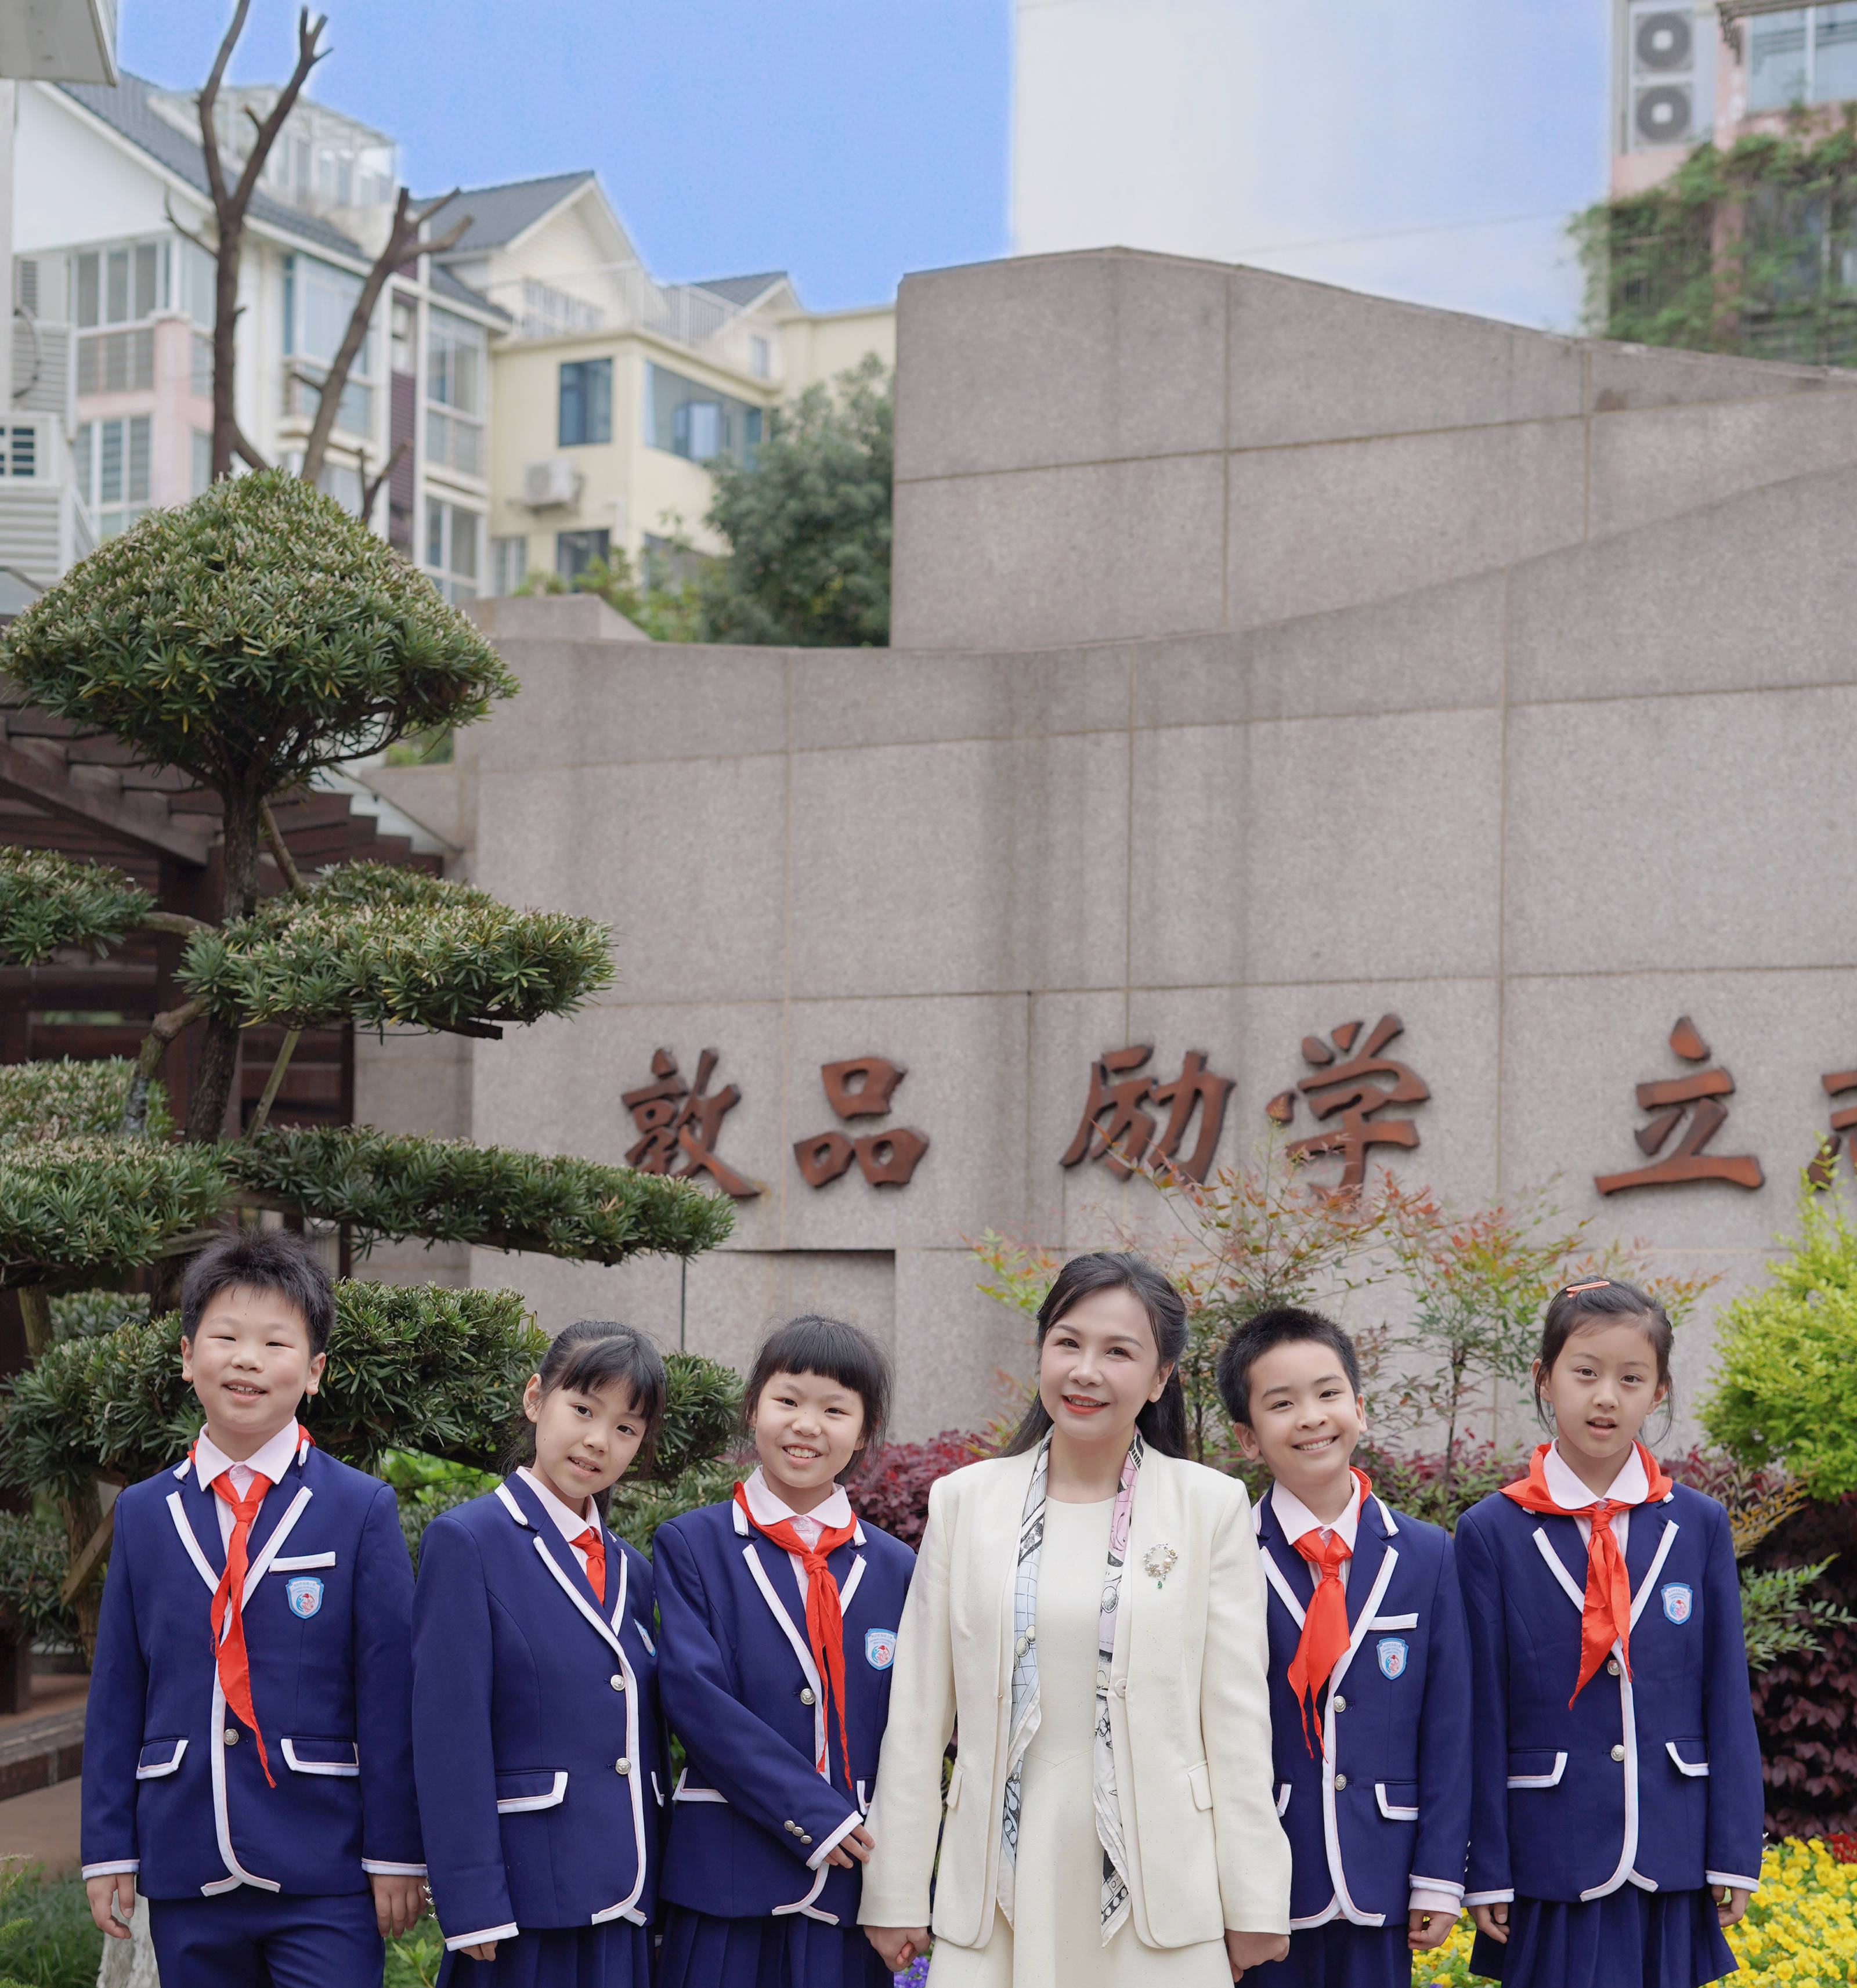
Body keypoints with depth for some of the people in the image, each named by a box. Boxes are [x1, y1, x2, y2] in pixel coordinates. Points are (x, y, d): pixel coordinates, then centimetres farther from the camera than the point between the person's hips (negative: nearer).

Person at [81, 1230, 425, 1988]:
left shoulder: (362, 1510, -1)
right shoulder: (142, 1514, 8)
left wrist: (395, 1852, -5)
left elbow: (389, 1691, -3)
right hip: (186, 1873, 3)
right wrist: (108, 1849, 5)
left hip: (323, 1875, -3)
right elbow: (117, 1693, 8)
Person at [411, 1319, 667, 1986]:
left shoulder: (632, 1572, 15)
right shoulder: (468, 1542, -6)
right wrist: (472, 1906, -15)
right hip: (525, 1901, -6)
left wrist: (652, 1893, 12)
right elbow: (450, 1737, -11)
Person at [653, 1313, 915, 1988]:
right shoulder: (689, 1546, 2)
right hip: (724, 1879, -2)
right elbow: (696, 1696, -9)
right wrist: (813, 1813, -14)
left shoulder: (895, 1570, 10)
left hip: (852, 1883, 2)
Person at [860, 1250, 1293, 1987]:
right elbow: (917, 1714, 6)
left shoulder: (1211, 1507, 1)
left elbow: (1236, 1714, 1)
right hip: (1001, 1885, 1)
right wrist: (895, 1893, 5)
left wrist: (1254, 1904, -1)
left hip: (1158, 1893, -1)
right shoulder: (965, 1500, 5)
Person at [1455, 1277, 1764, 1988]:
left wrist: (1734, 1853, 2)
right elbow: (1482, 1716, -1)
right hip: (1553, 1864, -2)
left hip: (1673, 1853, 2)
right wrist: (1486, 1873, -2)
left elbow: (1727, 1700, 6)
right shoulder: (1492, 1532, -2)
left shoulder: (1699, 1526, 4)